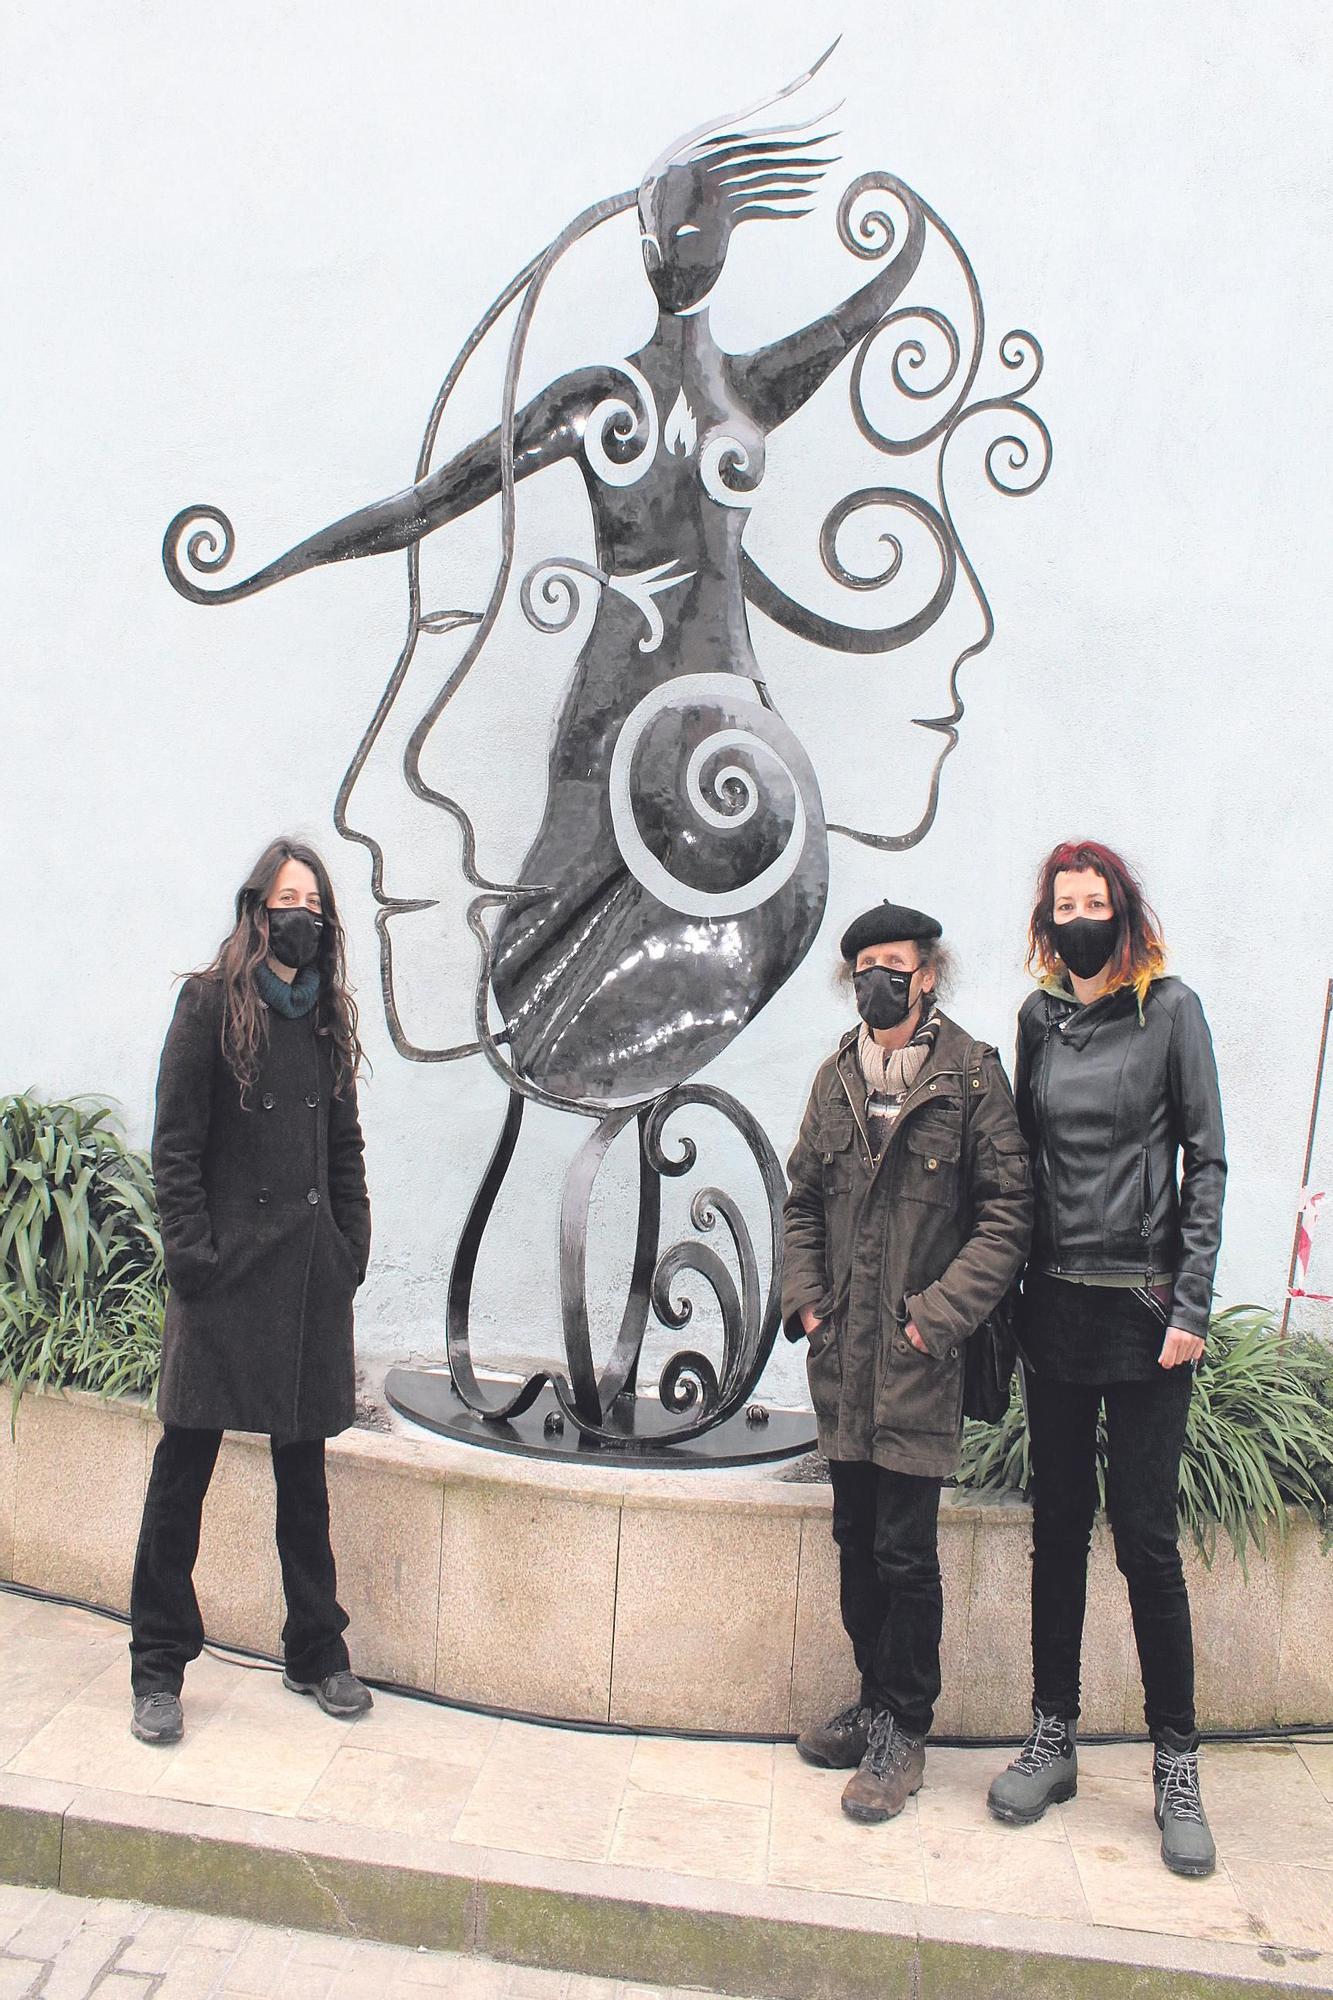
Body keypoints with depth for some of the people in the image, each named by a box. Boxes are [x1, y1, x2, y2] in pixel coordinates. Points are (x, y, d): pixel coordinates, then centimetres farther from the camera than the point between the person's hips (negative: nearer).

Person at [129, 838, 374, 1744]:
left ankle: (317, 1652, 26)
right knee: (185, 1465, 3)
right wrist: (191, 1251, -11)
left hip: (311, 1268, 5)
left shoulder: (329, 1013, 12)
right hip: (227, 1266, -4)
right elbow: (175, 1142, -5)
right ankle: (159, 1668, 17)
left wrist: (351, 1250, 7)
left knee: (305, 1465, 13)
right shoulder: (211, 1002, -2)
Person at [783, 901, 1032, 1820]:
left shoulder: (972, 1074, -5)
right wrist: (804, 1295, 4)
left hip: (920, 1362, -5)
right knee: (858, 1541, 15)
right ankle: (876, 1702, 33)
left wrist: (940, 1312, -14)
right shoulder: (837, 1077, 10)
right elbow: (803, 1199, 16)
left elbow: (1007, 1212, -8)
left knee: (905, 1553, 2)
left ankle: (903, 1733, 19)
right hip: (843, 1356, 5)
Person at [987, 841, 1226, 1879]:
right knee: (1058, 1528, 12)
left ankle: (1177, 1764, 18)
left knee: (1147, 1536, 2)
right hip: (1055, 1305, 4)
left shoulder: (1170, 1008, -3)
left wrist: (1190, 1305, -9)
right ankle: (1053, 1738, 25)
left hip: (1143, 1306, -4)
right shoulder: (1041, 1016, 8)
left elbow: (1205, 1161, -4)